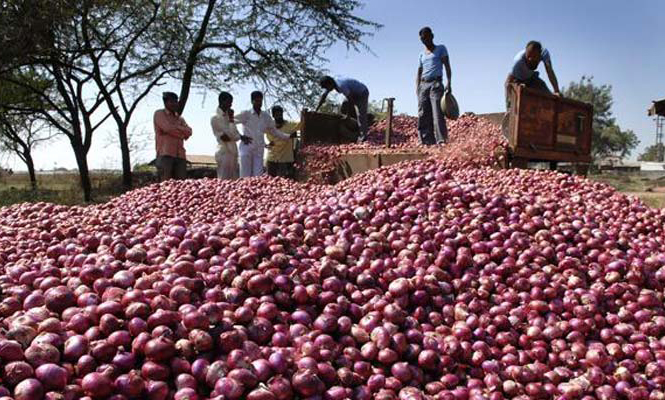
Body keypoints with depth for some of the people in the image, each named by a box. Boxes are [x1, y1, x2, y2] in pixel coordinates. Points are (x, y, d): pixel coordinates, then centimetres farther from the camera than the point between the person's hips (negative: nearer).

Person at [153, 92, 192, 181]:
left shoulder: (180, 118, 26)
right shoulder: (159, 114, 10)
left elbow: (189, 132, 8)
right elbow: (167, 128, -8)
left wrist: (175, 127, -4)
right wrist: (181, 134, 4)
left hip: (180, 155, 5)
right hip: (165, 154, -5)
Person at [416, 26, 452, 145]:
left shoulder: (441, 49, 11)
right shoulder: (422, 54, 23)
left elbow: (447, 66, 3)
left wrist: (449, 83, -11)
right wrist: (417, 87, 5)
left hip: (436, 84, -5)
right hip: (423, 85, 5)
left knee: (437, 113, -17)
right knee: (423, 115, -4)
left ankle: (441, 140, -23)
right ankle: (427, 141, -3)